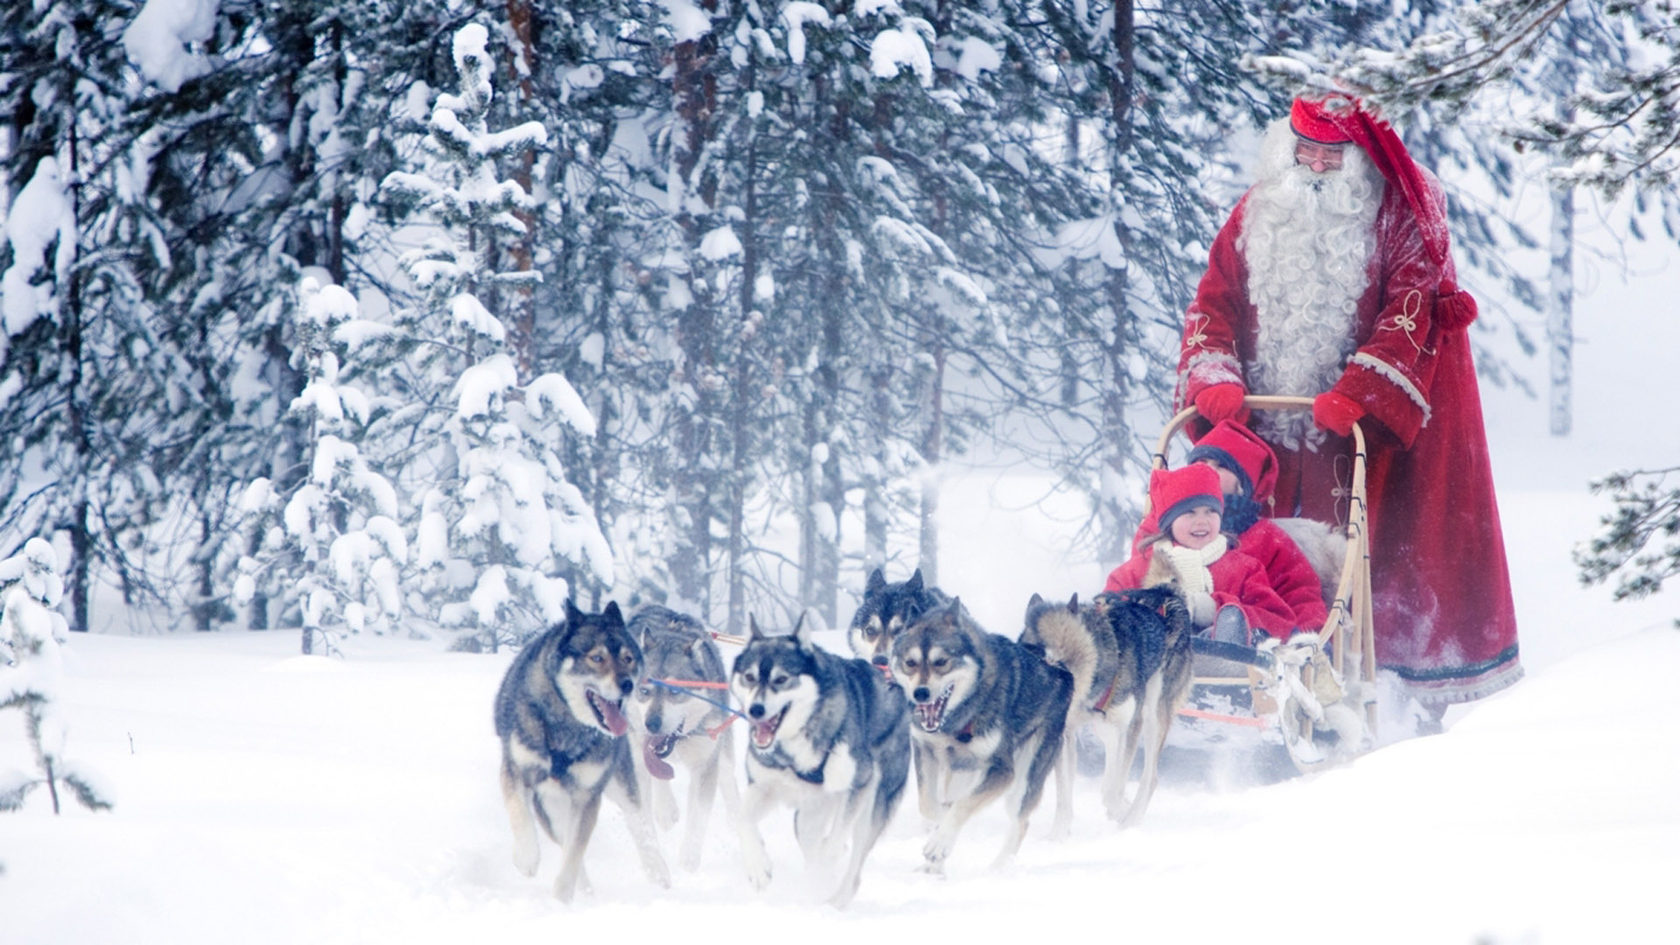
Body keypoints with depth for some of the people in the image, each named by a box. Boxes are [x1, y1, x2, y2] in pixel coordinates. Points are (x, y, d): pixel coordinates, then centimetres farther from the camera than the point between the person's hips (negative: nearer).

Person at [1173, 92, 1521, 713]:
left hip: (1372, 425, -3)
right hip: (1268, 423, 4)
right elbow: (1214, 303, 8)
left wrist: (1359, 391, -24)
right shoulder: (1258, 213, 12)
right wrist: (1215, 380, -12)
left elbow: (1413, 308, -12)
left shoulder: (1400, 214, 0)